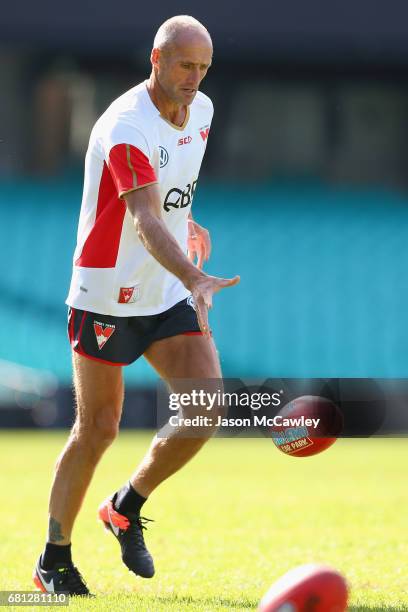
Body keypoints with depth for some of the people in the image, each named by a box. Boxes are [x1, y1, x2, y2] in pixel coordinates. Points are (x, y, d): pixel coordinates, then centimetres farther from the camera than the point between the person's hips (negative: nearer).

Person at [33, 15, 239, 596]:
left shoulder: (201, 110, 3)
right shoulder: (125, 128, -23)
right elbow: (146, 222, -36)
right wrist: (196, 279, -48)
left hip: (170, 296, 7)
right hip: (107, 297, -7)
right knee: (97, 428, -2)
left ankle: (126, 508, 14)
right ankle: (54, 559, 15)